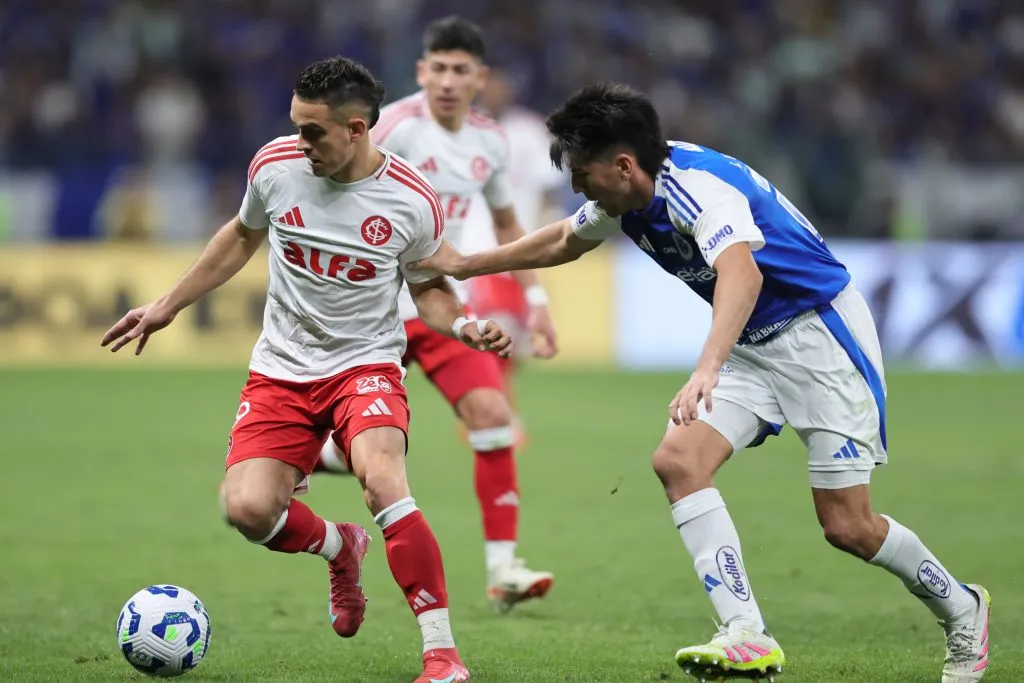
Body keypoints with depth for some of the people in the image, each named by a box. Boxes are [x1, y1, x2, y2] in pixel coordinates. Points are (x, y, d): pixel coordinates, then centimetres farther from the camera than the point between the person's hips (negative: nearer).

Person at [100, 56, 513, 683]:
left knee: (382, 478, -32)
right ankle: (340, 548, 21)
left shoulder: (413, 202, -13)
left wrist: (464, 327, -17)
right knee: (247, 508, -16)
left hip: (366, 362, -3)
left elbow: (429, 287, 5)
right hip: (282, 369, 3)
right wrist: (167, 307, 19)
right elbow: (243, 236, 15)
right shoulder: (276, 166, -6)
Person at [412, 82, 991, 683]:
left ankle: (962, 612, 17)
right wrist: (465, 265, 26)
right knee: (678, 459, -14)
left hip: (820, 330, -9)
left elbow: (742, 273, -47)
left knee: (848, 526, -10)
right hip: (752, 347, 9)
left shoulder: (698, 184, -28)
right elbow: (564, 242, 23)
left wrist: (707, 369, -61)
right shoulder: (627, 198, 0)